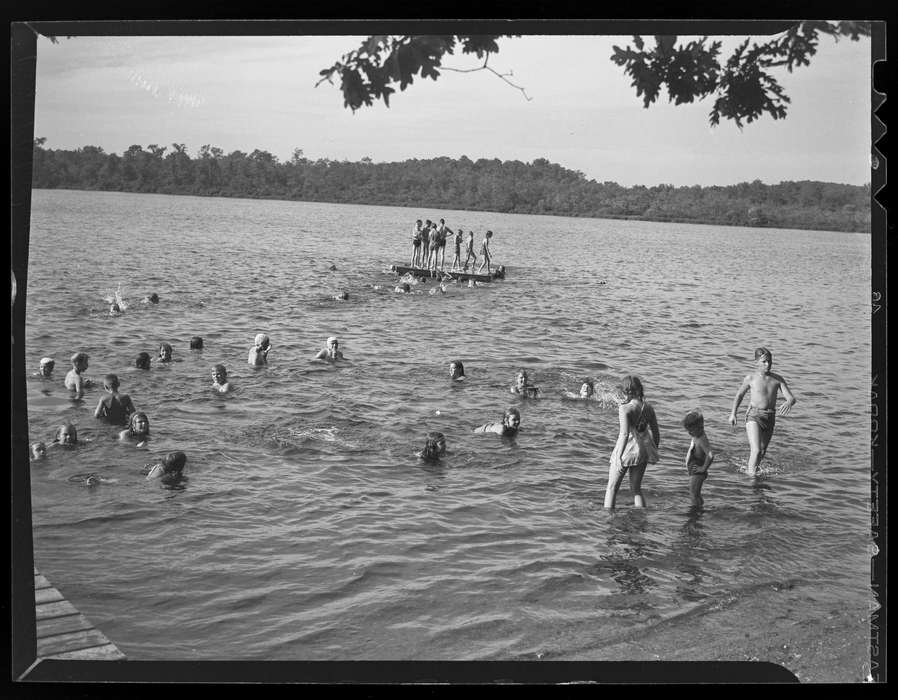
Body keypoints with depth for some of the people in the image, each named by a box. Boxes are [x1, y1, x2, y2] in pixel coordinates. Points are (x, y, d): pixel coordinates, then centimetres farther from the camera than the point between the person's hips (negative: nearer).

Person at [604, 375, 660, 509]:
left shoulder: (625, 408, -20)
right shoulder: (648, 408, -3)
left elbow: (625, 434, -30)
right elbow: (656, 433, 5)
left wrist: (619, 457, -34)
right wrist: (655, 452, 20)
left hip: (625, 451, -5)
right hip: (642, 452, 5)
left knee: (611, 488, 12)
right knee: (636, 490, 19)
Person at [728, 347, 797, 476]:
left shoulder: (778, 379, 2)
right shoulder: (750, 378, -3)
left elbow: (791, 398, -4)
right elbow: (739, 394, 12)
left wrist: (789, 403, -29)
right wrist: (733, 414, 10)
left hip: (770, 418, 4)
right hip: (754, 416, -4)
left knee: (762, 451, 19)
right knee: (756, 450, -20)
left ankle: (749, 470, 42)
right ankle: (751, 475, -9)